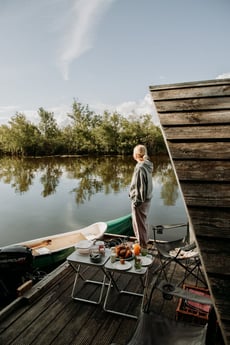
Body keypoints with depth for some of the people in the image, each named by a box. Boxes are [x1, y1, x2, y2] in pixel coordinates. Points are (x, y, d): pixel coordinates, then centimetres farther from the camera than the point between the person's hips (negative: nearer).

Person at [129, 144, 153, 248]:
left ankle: (142, 246, 20)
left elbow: (139, 186, -23)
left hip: (139, 201, -9)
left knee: (139, 224, 6)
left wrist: (136, 201, -16)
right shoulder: (147, 165, 4)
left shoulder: (140, 168, -23)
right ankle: (144, 242, 40)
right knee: (143, 222, 23)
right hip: (147, 199, 9)